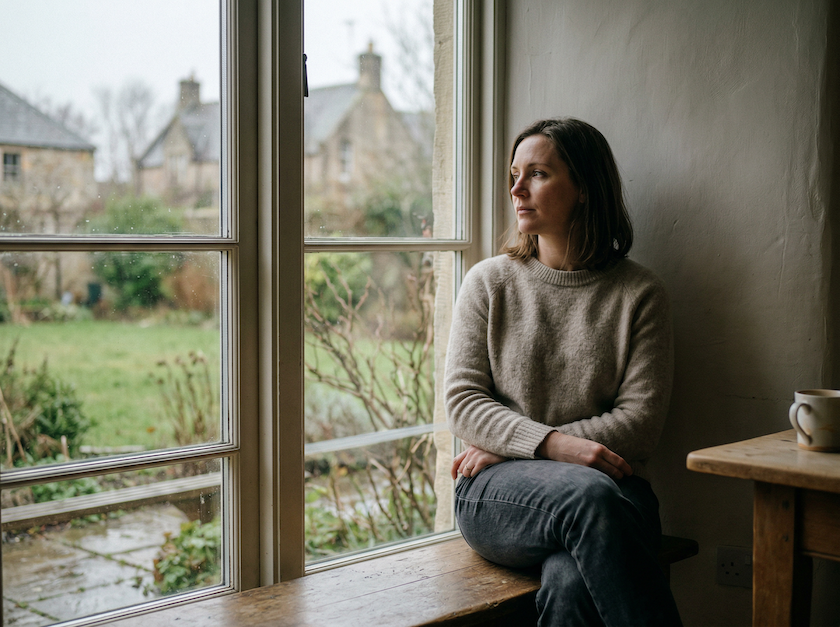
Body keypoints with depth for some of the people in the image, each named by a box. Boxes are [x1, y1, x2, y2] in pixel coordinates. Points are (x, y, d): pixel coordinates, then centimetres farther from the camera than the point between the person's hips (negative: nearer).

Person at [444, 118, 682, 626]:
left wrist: (512, 448, -7)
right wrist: (554, 444, -16)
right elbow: (463, 402, 3)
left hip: (612, 487, 0)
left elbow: (641, 422, -1)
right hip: (498, 494, 1)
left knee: (570, 585, -35)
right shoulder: (489, 282, 11)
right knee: (588, 494, -35)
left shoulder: (640, 293, 6)